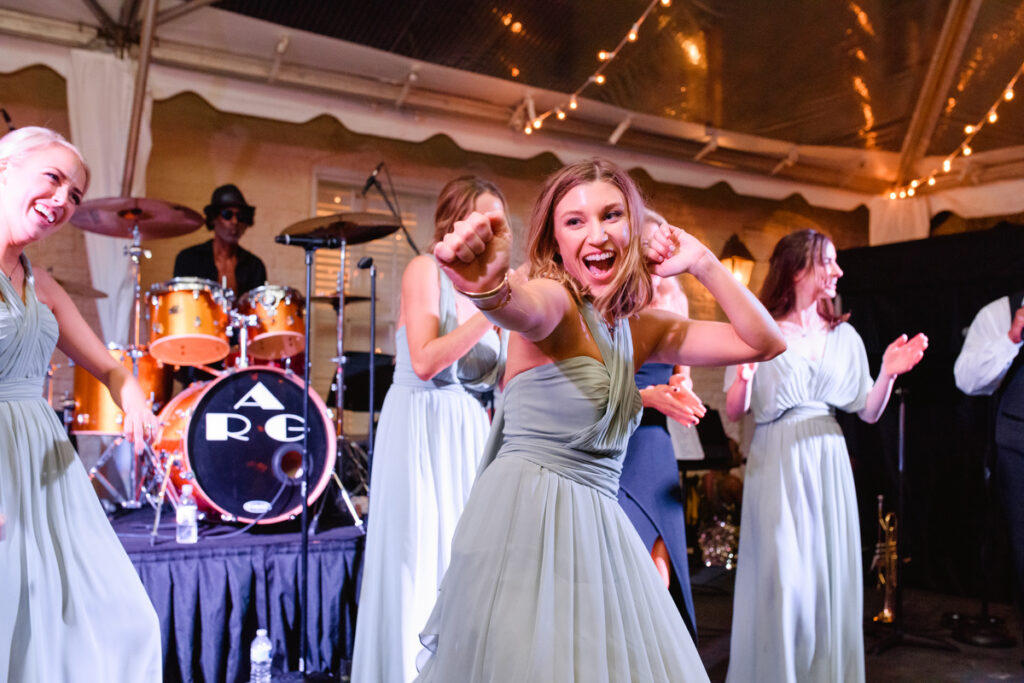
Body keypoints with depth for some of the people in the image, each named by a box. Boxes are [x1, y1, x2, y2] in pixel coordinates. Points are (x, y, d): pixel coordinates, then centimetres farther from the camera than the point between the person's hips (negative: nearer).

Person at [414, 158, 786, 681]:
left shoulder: (639, 328, 11)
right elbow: (527, 309, -36)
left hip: (598, 526, 7)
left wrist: (702, 263, 3)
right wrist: (490, 288, -60)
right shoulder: (554, 300, -9)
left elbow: (765, 343, 13)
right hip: (524, 515, -7)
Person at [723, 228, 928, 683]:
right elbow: (734, 412, -5)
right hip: (776, 463, -4)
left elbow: (868, 412, 8)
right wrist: (745, 376, -24)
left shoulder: (844, 335, 9)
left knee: (831, 576, 7)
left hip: (828, 463, 4)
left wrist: (888, 373, -8)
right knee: (783, 580, -4)